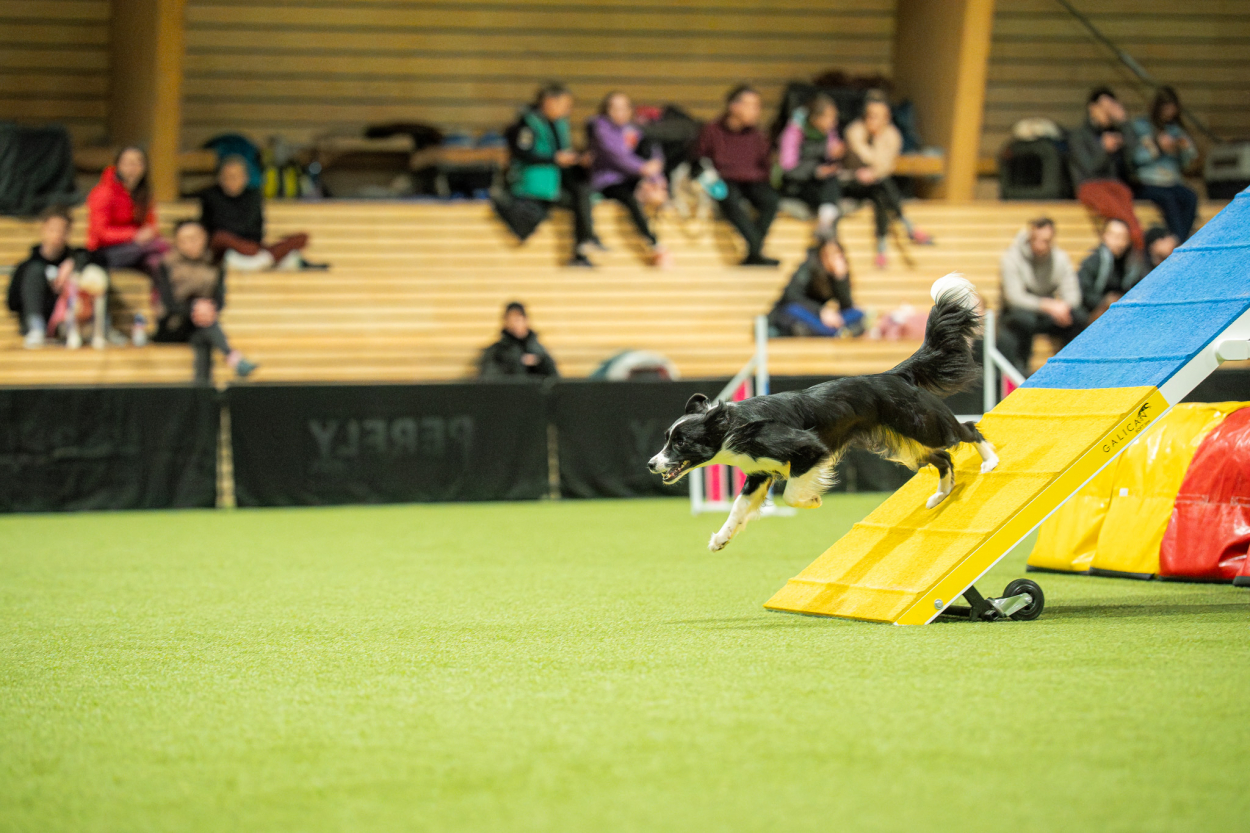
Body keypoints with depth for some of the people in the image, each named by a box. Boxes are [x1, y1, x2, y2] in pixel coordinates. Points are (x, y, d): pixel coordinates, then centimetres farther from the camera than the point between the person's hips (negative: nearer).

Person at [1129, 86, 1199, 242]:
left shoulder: (1175, 129, 18)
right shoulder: (1140, 126, 6)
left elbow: (1185, 163, 17)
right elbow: (1137, 157, -5)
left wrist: (1186, 149, -3)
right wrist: (1157, 146, -14)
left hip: (1173, 183, 4)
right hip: (1147, 184, -4)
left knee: (1190, 197, -29)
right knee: (1168, 199, -35)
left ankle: (1181, 241, -36)